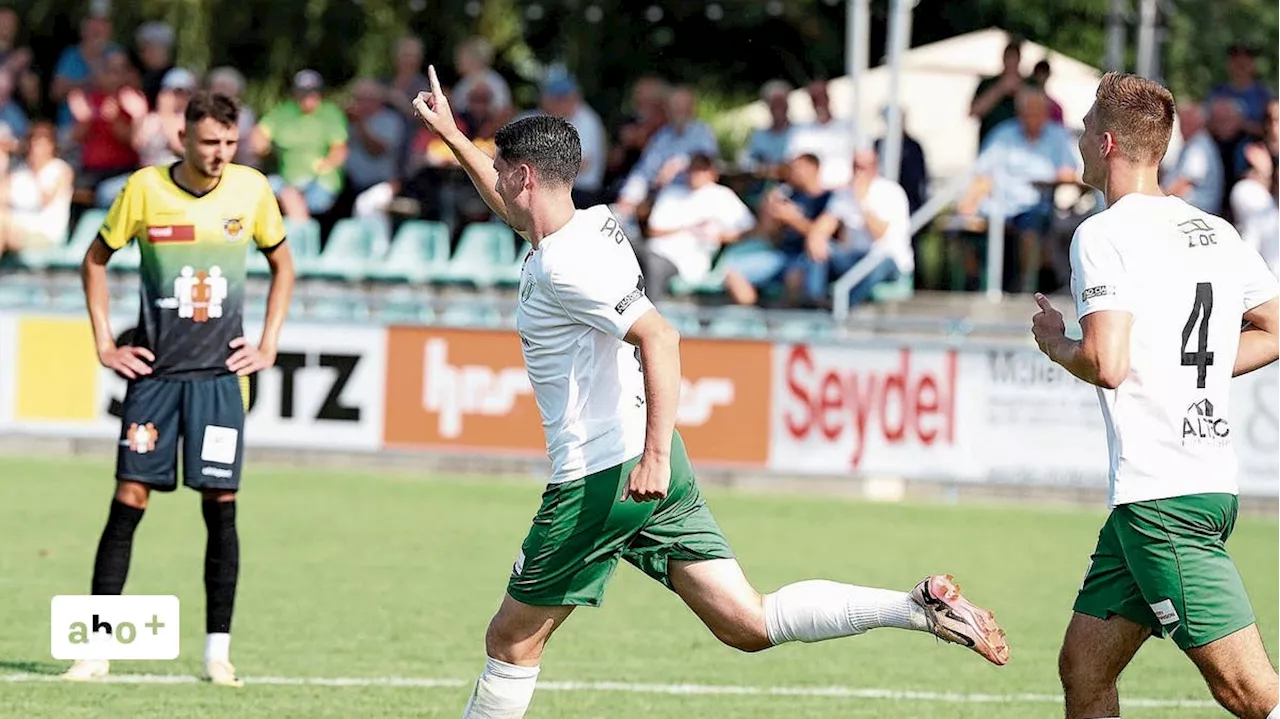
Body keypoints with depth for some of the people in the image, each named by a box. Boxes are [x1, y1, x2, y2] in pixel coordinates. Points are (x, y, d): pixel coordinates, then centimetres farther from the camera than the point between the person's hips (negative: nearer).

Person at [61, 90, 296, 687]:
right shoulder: (145, 188, -4)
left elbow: (282, 265, 15)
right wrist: (104, 343, 3)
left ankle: (218, 651, 5)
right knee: (128, 501, -4)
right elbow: (96, 260, 9)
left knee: (220, 507, -2)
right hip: (153, 370, -1)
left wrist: (268, 346, 7)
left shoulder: (251, 189, -1)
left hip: (221, 371, 1)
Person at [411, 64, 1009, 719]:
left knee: (511, 641, 5)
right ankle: (920, 606, -11)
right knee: (749, 625, 1)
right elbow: (513, 207, 35)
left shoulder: (563, 266, -16)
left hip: (603, 479, -9)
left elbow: (659, 337, -27)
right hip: (647, 458, 9)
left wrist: (655, 452, -33)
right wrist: (450, 136, 40)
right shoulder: (592, 223, 11)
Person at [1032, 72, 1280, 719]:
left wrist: (1053, 341, 0)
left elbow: (1106, 365, -21)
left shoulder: (1103, 234, -10)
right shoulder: (1215, 231, 13)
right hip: (1211, 478, 9)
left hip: (1160, 492, -9)